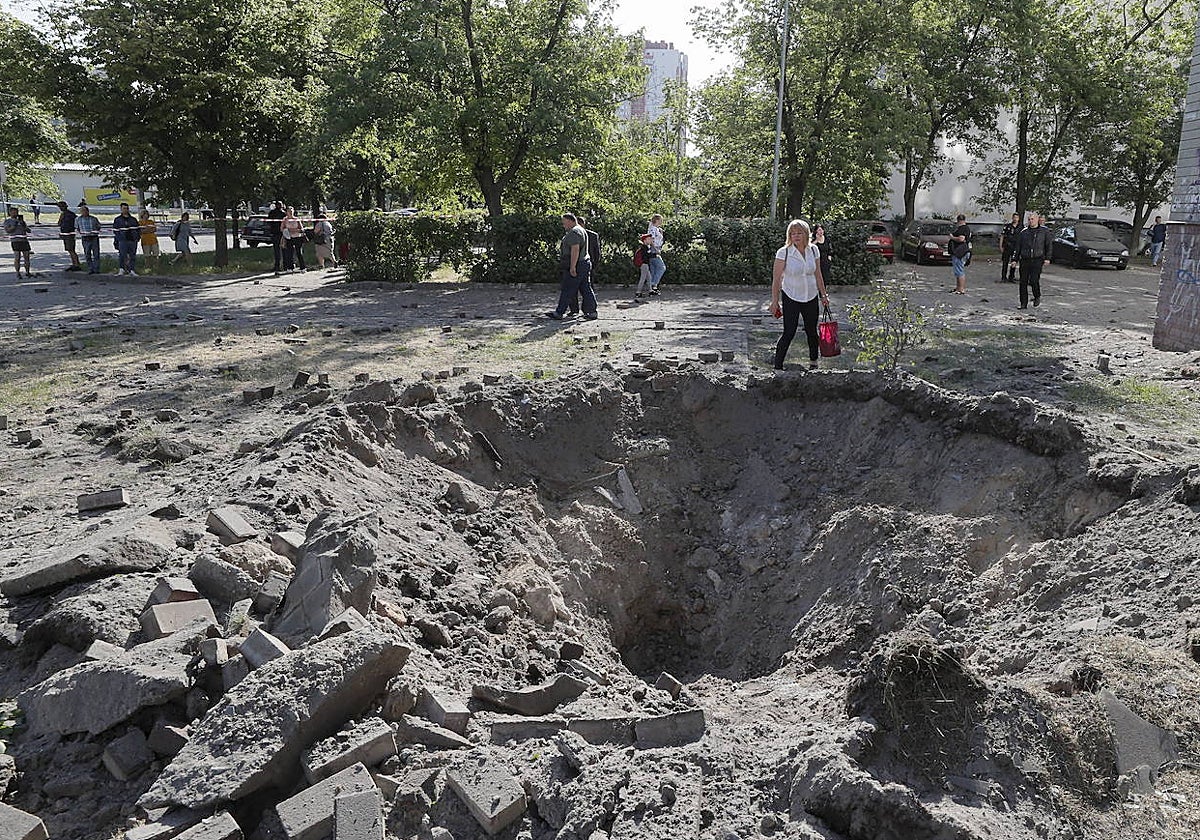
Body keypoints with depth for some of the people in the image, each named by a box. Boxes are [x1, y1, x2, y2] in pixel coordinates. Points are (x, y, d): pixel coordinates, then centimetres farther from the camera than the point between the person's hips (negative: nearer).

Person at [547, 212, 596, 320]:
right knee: (586, 289, 8)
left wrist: (572, 267, -25)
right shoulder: (581, 230, 19)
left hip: (576, 266, -10)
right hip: (584, 264, 10)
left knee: (567, 291, -4)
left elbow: (575, 250, -23)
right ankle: (592, 312, 8)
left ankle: (559, 313, 1)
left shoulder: (574, 232, -15)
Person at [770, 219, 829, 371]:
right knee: (789, 333, -9)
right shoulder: (783, 252, -12)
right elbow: (776, 278, -8)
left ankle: (813, 362, 32)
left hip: (811, 297, 4)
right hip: (791, 298, -4)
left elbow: (818, 274, 11)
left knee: (811, 331, 13)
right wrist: (775, 301, -9)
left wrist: (823, 295, 14)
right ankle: (777, 366, -2)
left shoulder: (813, 250, 1)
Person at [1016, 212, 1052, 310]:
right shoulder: (1024, 231, 10)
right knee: (1023, 282, 0)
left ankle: (1037, 297, 14)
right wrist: (1016, 259, 8)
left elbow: (1049, 244, 7)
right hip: (1024, 260, 3)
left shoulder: (1044, 231, 5)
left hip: (1037, 260, -3)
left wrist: (1047, 258, -2)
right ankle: (1024, 304, 7)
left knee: (1033, 280, -14)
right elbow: (1018, 246, 13)